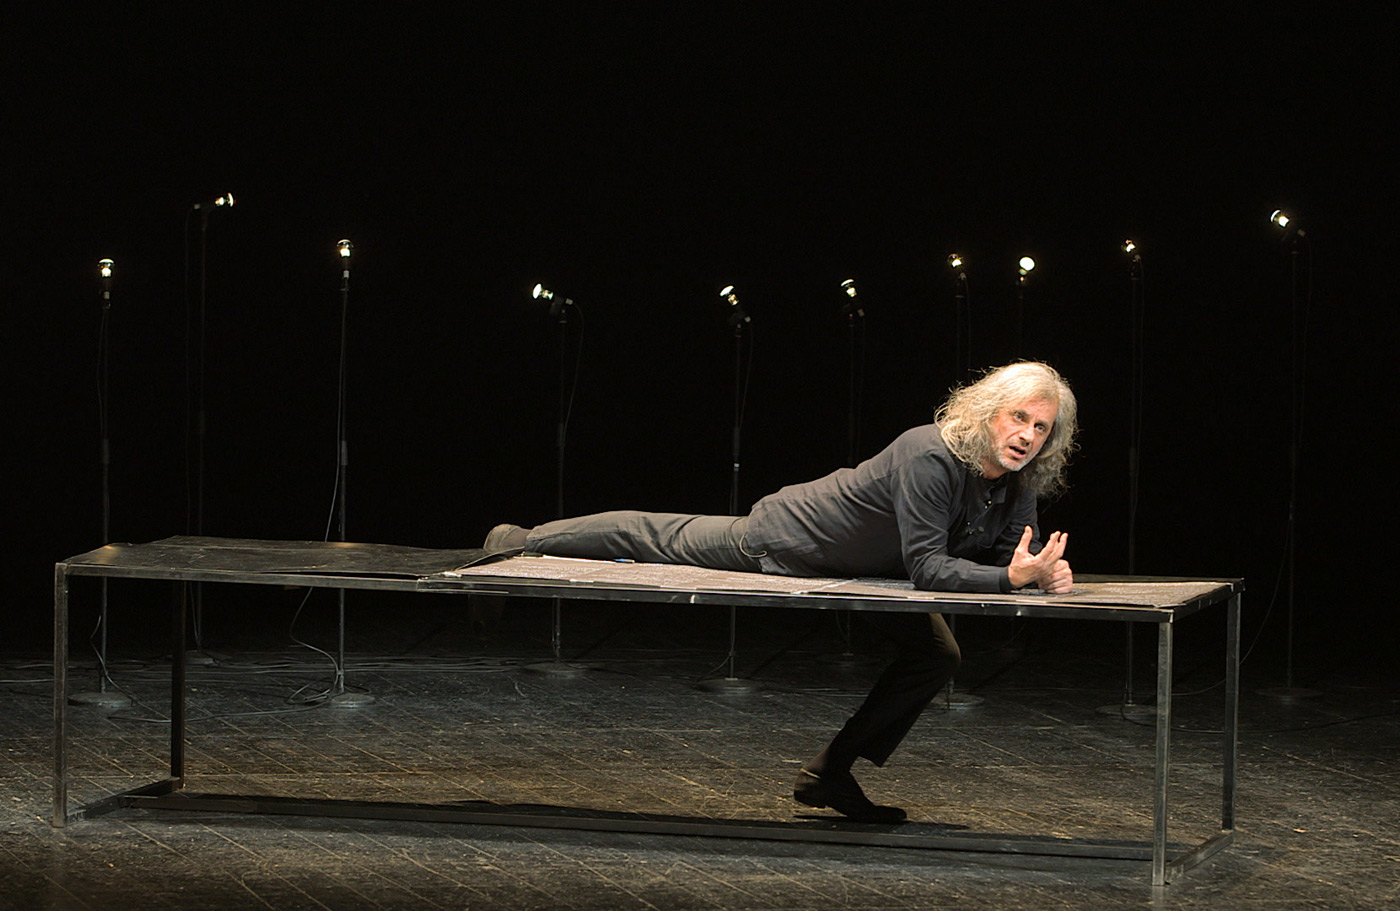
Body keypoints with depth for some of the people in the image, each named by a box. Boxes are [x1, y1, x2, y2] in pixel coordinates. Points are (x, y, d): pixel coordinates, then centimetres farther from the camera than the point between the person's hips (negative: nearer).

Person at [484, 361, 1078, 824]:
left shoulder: (1020, 484, -17)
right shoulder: (929, 457, -41)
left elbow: (1013, 553, -10)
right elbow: (924, 565, -42)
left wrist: (1045, 571, -32)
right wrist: (1011, 577, -50)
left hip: (868, 568, 7)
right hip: (790, 540, -7)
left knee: (936, 658, 8)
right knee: (662, 539, 11)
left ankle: (830, 774, 19)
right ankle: (520, 542, 34)